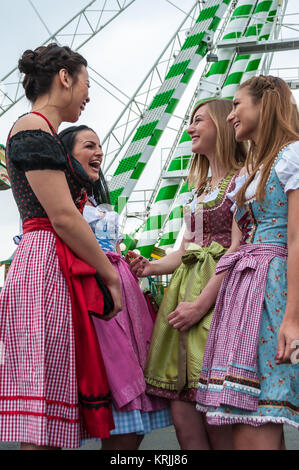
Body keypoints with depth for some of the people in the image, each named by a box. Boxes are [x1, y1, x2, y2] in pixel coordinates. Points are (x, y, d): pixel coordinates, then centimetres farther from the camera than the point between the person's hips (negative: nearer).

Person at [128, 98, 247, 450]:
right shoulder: (200, 189, 26)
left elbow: (239, 248, -11)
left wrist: (201, 303, -17)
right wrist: (150, 267, 5)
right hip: (185, 289, 7)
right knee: (183, 415, -1)